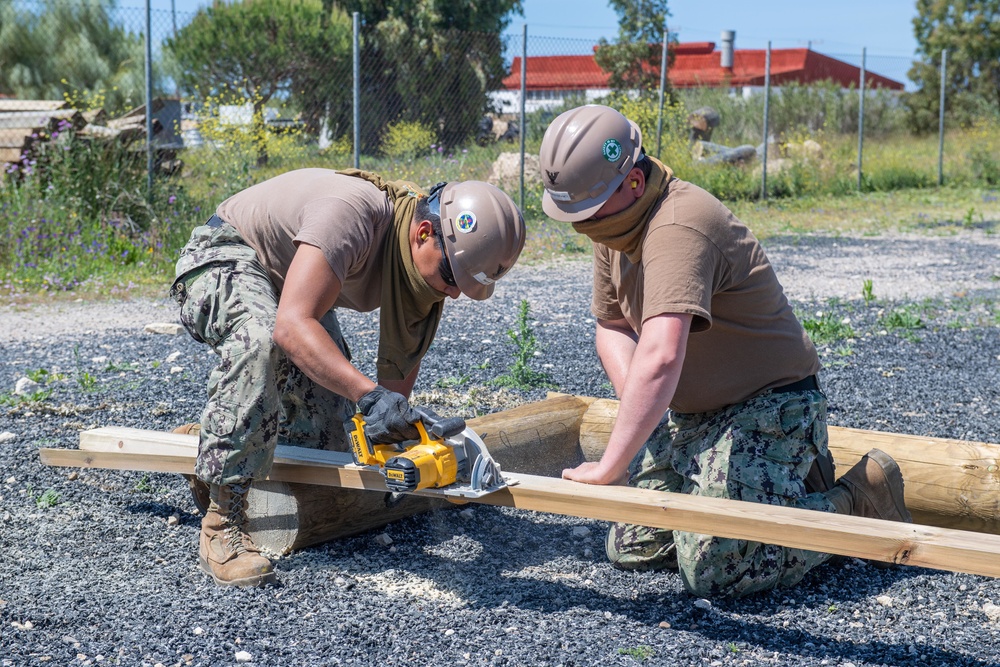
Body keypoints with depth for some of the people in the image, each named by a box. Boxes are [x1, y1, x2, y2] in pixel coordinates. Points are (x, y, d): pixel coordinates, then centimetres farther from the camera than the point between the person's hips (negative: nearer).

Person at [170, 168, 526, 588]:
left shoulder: (431, 263, -13)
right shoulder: (353, 212, -39)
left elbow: (398, 374, -7)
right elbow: (292, 327, -49)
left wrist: (395, 438, -21)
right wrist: (369, 395, -59)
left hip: (290, 289, 8)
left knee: (331, 440, 3)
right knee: (260, 340, -41)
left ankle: (217, 433, 32)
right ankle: (222, 526, -32)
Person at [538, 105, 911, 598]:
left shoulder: (677, 228, -29)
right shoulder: (614, 223, 3)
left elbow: (660, 358, -41)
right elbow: (612, 327, 12)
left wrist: (610, 466, -39)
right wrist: (640, 410, -6)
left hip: (767, 407, -10)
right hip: (693, 415, 10)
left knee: (709, 568, -21)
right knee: (630, 548, 9)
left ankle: (857, 503, 2)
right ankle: (789, 482, 22)